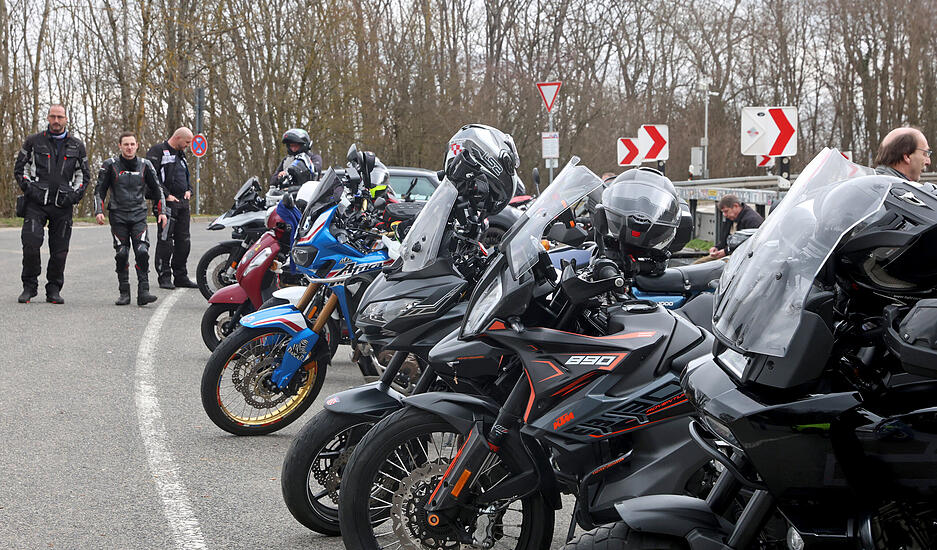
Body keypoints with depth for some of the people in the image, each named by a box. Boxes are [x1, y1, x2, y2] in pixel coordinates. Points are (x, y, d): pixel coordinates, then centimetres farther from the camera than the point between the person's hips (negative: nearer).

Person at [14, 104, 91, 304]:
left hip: (63, 205, 2)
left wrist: (76, 193, 4)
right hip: (36, 203, -1)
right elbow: (19, 168, 12)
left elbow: (84, 174, 20)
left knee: (59, 250, 3)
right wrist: (27, 187, -3)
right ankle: (29, 287, 3)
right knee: (31, 244, -12)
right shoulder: (34, 142, 7)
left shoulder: (76, 145, 11)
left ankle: (54, 290, 15)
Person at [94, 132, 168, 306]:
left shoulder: (145, 165, 7)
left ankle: (143, 291, -14)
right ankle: (124, 293, 6)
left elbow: (156, 190, 15)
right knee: (121, 255, -3)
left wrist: (161, 212, 8)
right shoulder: (110, 165, 3)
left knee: (142, 252, -13)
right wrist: (99, 211, -4)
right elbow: (100, 189, 7)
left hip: (139, 215, 0)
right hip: (118, 216, 0)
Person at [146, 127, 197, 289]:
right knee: (165, 240, -8)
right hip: (167, 202, -8)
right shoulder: (158, 151, -5)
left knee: (183, 241, 8)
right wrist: (166, 195, -19)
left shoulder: (180, 155, 21)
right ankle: (164, 277, -4)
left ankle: (181, 277, 15)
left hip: (183, 203, 8)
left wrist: (189, 190, 10)